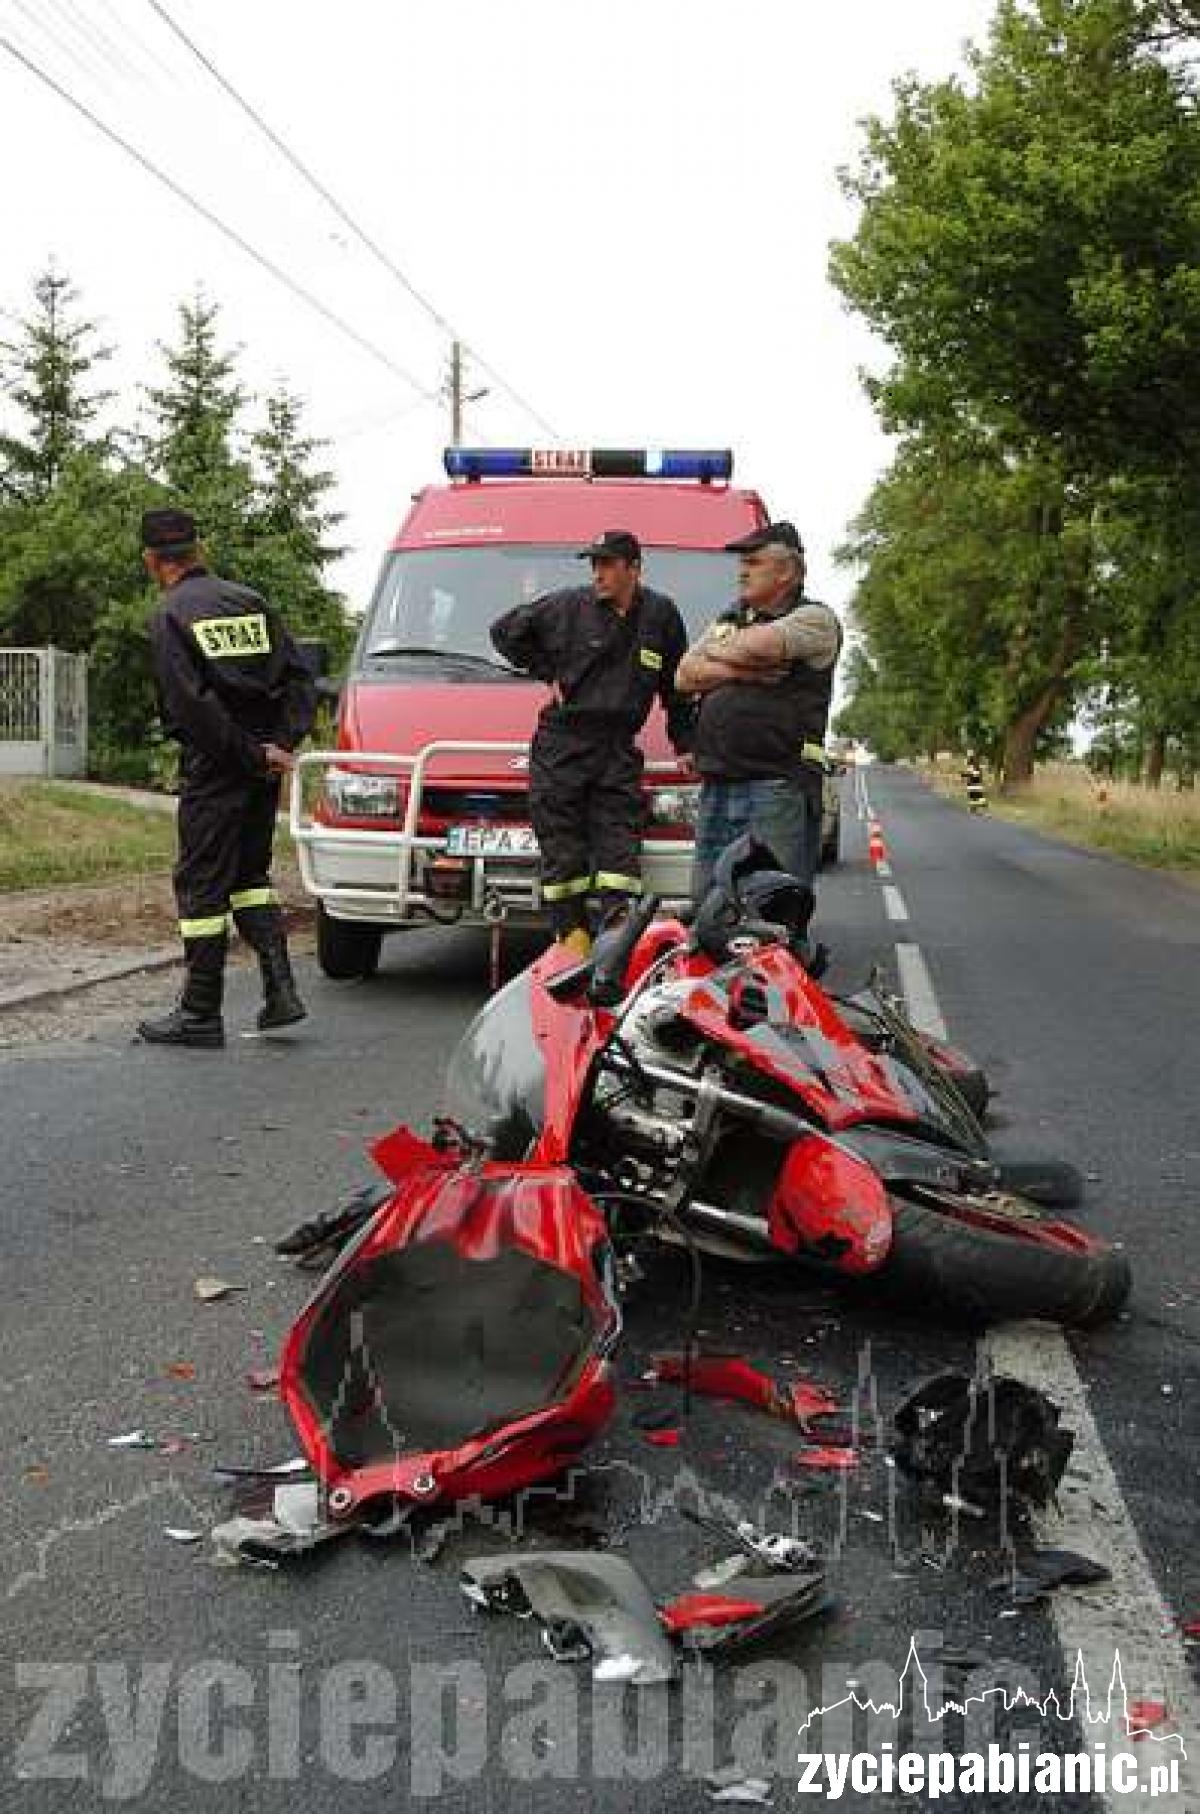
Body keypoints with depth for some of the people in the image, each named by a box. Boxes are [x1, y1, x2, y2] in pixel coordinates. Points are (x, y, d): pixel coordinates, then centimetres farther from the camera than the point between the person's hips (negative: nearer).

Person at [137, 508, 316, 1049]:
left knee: (202, 885, 1)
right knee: (249, 874, 18)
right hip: (260, 767, 6)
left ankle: (201, 1012, 6)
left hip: (214, 767, -6)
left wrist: (253, 756, -11)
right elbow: (300, 679, 7)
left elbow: (194, 705, -17)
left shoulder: (170, 618, -7)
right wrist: (280, 744, -1)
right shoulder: (251, 601, 12)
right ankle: (280, 990, 10)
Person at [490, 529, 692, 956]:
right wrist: (548, 672, 5)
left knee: (620, 848, -5)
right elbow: (505, 630, 10)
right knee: (562, 846, -2)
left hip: (619, 749, 1)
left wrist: (685, 743, 15)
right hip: (560, 743, -1)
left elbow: (676, 684, 16)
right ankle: (573, 934, 4)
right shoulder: (569, 605, 0)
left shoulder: (661, 614, 5)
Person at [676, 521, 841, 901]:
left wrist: (715, 651, 6)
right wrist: (738, 670, -4)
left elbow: (753, 646, -15)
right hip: (717, 785, 7)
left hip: (779, 785, -7)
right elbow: (685, 676, 12)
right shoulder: (726, 622, 24)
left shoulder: (814, 619, 1)